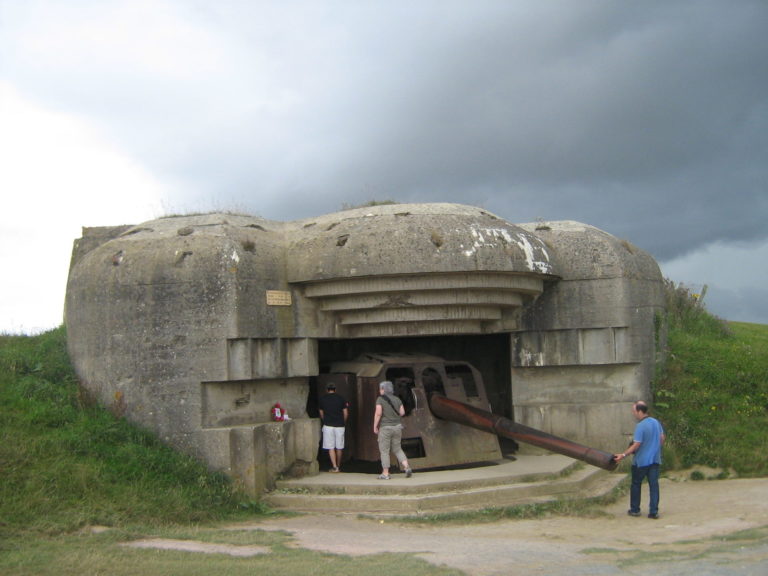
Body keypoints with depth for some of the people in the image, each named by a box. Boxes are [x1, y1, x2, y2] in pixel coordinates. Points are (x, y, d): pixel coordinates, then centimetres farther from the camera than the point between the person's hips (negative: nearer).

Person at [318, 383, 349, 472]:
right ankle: (338, 466, 19)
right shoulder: (341, 398, 4)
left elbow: (321, 414, 11)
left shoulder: (322, 399, 4)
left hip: (328, 425, -1)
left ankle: (334, 467, -11)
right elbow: (346, 413, 5)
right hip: (340, 425, 1)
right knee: (339, 447, 11)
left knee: (331, 447, 0)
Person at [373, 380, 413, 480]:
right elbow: (402, 412, 5)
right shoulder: (397, 399, 6)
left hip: (385, 428, -5)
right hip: (397, 427, 5)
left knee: (384, 451, 4)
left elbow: (378, 413, -17)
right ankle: (407, 467, -3)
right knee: (397, 449, 14)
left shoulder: (380, 399, -9)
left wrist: (375, 426, -9)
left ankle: (385, 473, 5)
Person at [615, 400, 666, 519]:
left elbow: (636, 445, -20)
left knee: (636, 485, 10)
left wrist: (624, 455, -16)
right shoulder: (656, 422, 3)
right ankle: (654, 511, 2)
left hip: (641, 461, -6)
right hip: (655, 459, 6)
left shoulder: (640, 426, -19)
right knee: (654, 485, 5)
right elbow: (662, 439, 12)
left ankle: (635, 510, 18)